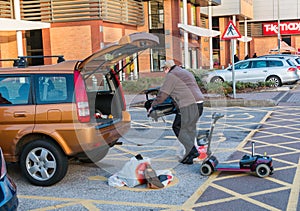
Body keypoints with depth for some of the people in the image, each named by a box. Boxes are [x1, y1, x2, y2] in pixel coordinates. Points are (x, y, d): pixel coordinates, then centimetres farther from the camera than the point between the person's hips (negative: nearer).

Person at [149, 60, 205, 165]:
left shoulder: (171, 75, 0)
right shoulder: (186, 72, 28)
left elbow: (163, 94, -1)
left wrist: (152, 106, 10)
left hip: (188, 105, -9)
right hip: (199, 103, 9)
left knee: (178, 127, 0)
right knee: (190, 128, 14)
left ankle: (192, 151, -7)